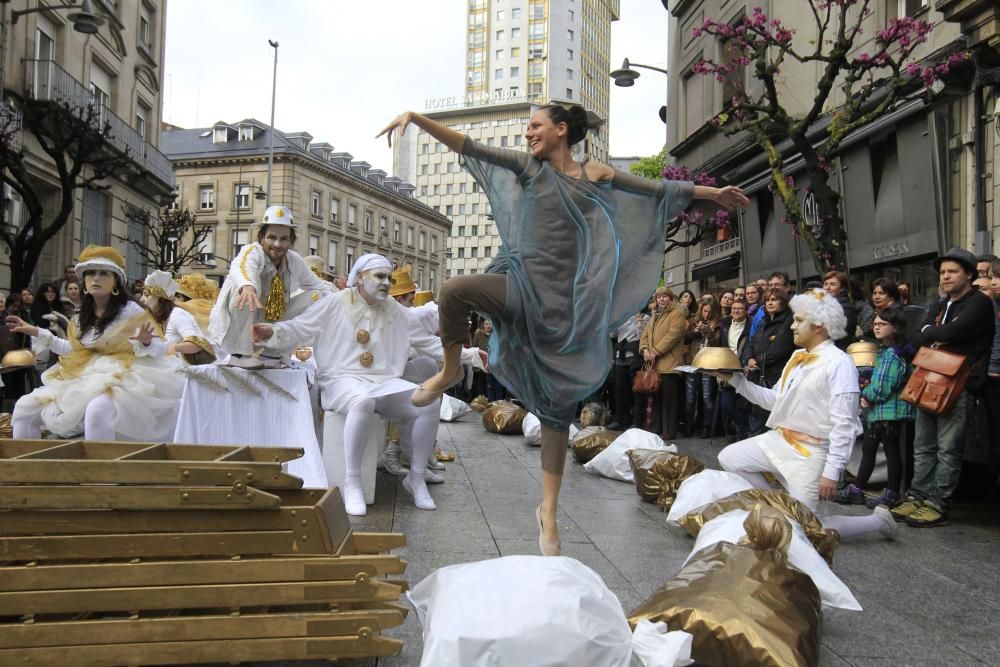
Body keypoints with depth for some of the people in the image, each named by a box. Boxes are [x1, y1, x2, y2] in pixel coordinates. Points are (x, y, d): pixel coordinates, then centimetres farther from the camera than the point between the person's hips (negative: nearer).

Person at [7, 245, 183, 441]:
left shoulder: (131, 311, -8)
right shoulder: (82, 316, 11)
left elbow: (158, 350, -9)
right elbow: (74, 350, 24)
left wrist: (146, 342, -33)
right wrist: (38, 333, 19)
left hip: (120, 380, -7)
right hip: (83, 380, 8)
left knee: (97, 410, -40)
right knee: (24, 408, 2)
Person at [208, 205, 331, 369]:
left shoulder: (294, 261, -3)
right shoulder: (253, 252, -20)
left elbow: (319, 287, 9)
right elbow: (242, 267, -45)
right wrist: (247, 286, -68)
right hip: (232, 334, -6)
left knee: (314, 296, -5)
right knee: (246, 287, -32)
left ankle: (272, 353, -3)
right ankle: (241, 354, -21)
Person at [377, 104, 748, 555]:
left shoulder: (597, 176, 9)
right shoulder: (527, 166, 8)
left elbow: (660, 190, 13)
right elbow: (467, 146, 0)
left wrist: (713, 193, 14)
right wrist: (416, 118, -11)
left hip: (566, 302, 0)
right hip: (524, 286, 0)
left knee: (558, 405, 4)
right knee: (454, 289, -30)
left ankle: (548, 509, 16)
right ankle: (451, 369, -2)